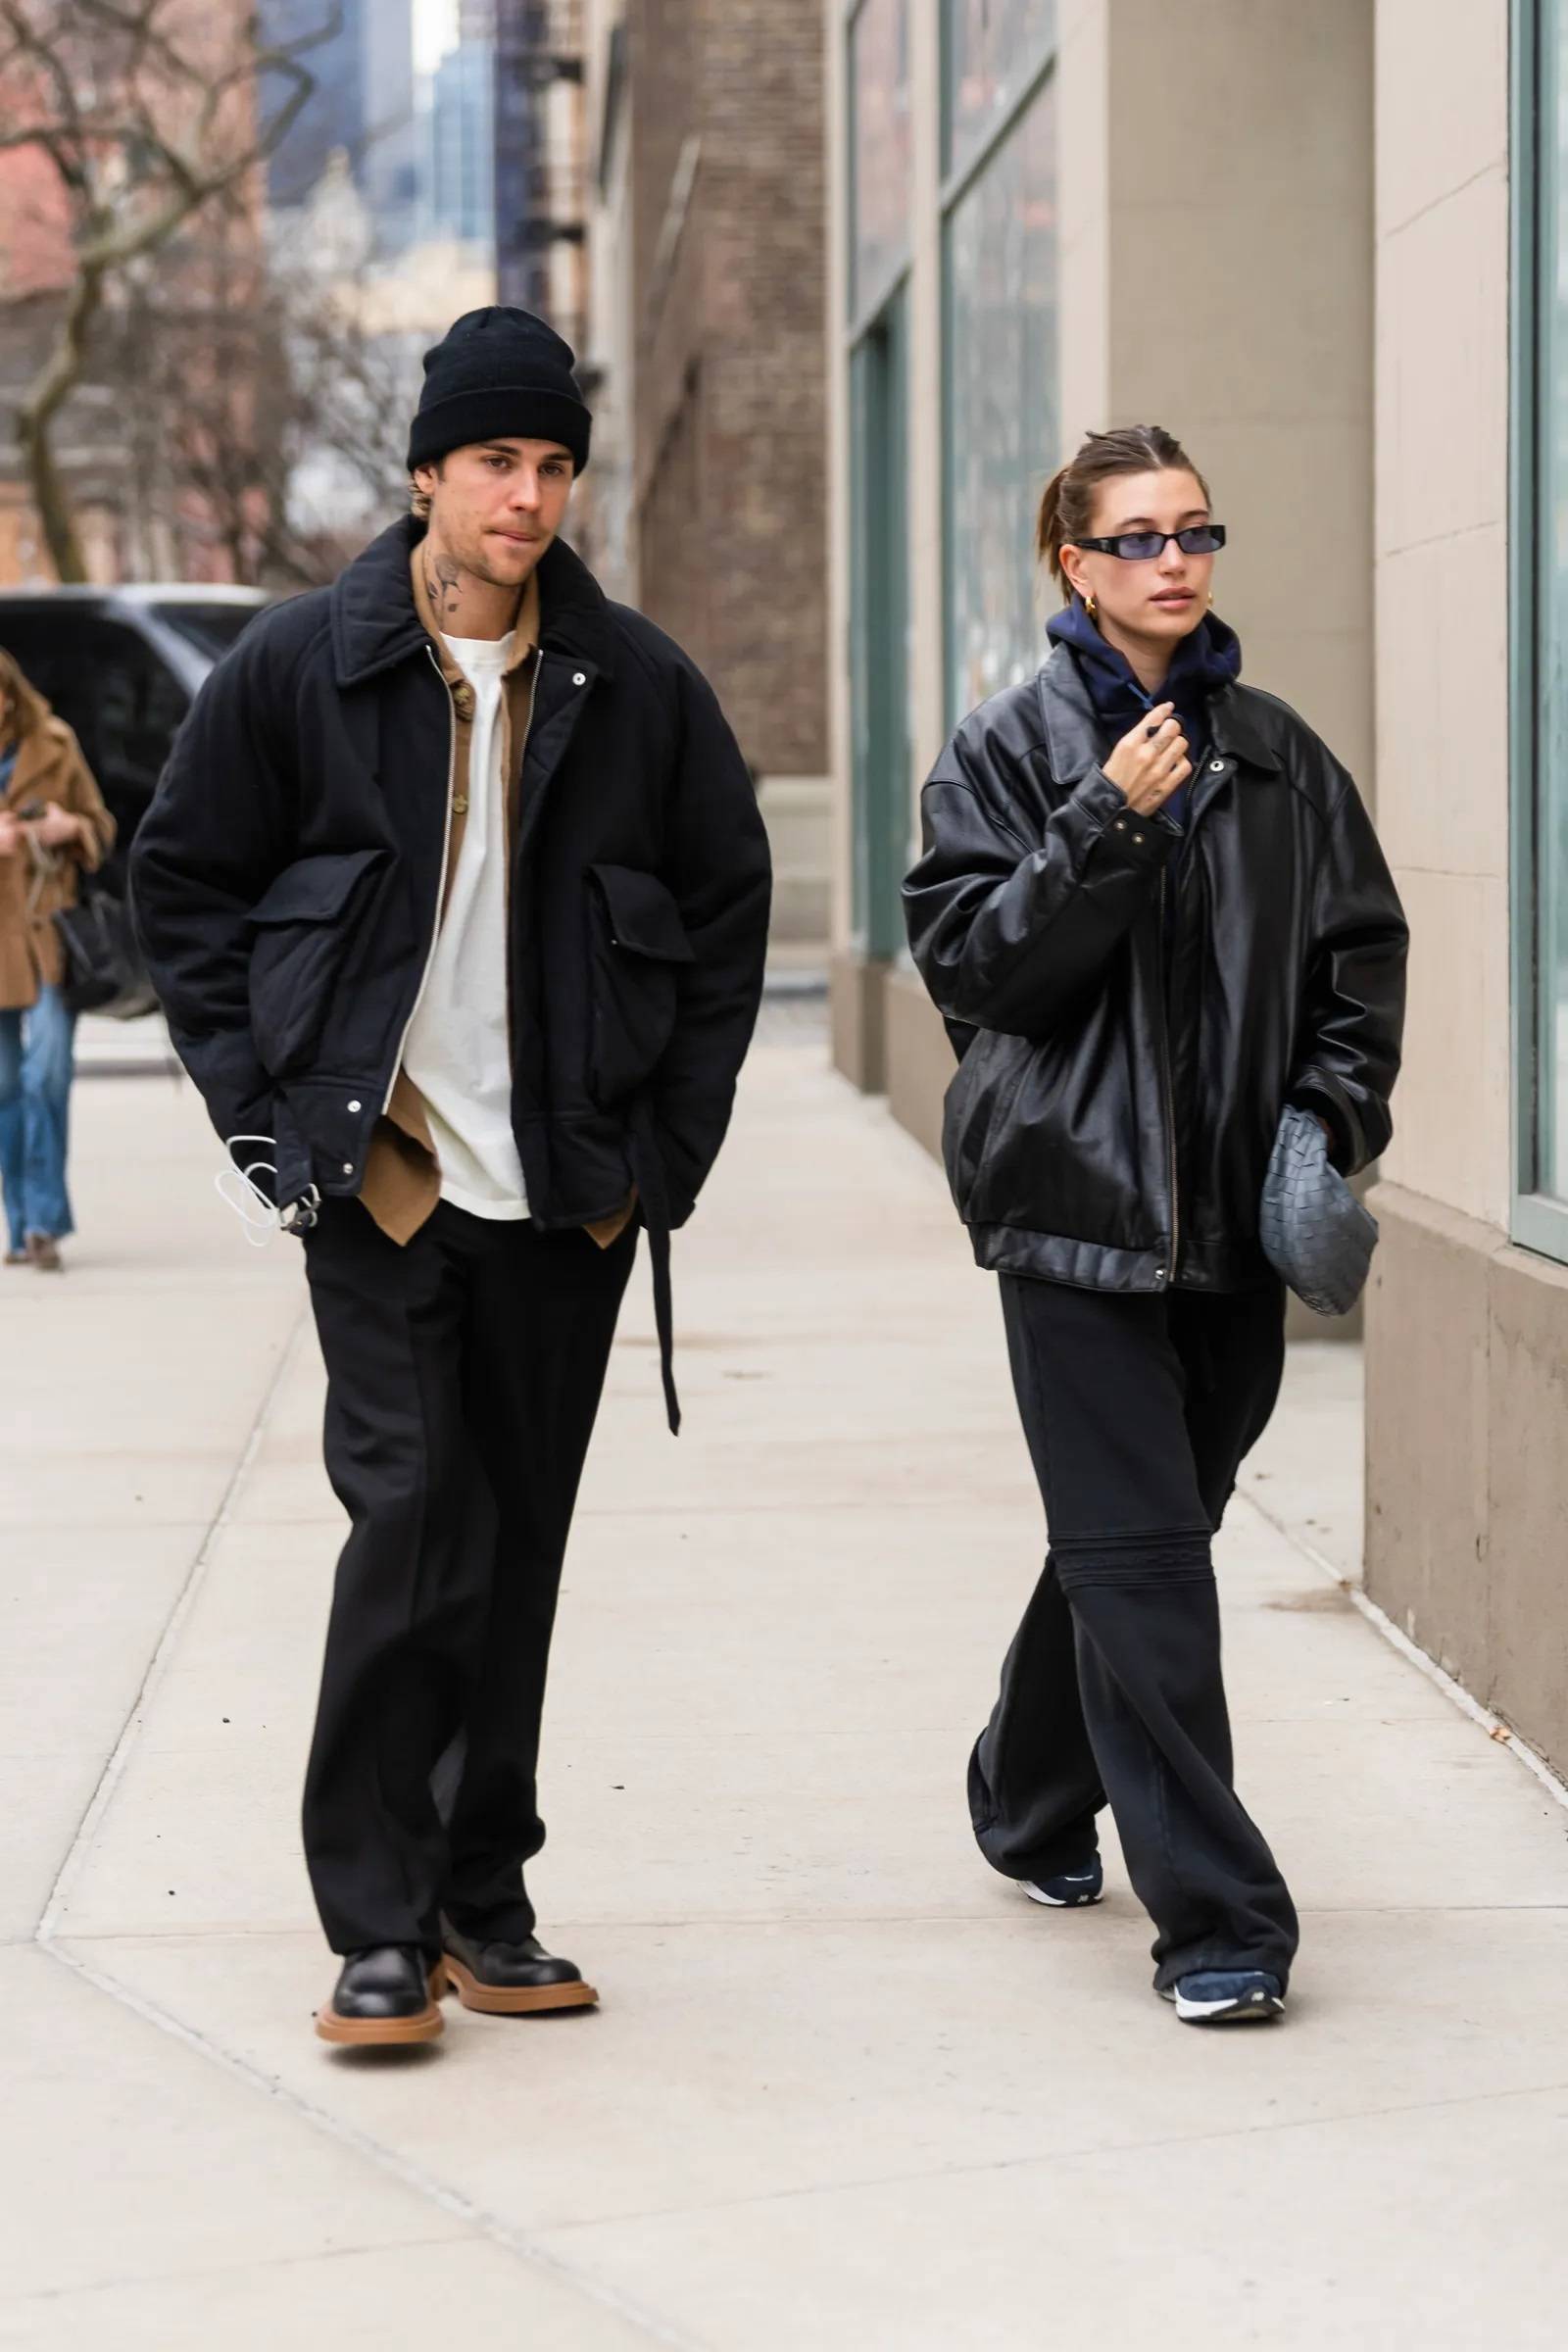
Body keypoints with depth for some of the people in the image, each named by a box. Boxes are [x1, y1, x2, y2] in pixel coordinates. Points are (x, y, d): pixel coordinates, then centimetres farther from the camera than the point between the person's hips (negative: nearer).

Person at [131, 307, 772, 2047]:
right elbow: (182, 880, 7)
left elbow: (728, 907, 12)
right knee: (414, 1515, -11)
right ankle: (381, 1926, -3)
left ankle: (483, 1900, 19)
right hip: (376, 1176, -2)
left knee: (518, 1545, 8)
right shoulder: (298, 667, -1)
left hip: (568, 1190, 3)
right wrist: (264, 1107, -1)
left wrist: (670, 1145, 5)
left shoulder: (638, 688, 4)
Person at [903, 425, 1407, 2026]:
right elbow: (969, 959, -9)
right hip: (1077, 1200, -4)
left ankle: (1029, 1799, 39)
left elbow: (1361, 945, 15)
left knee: (1129, 1533, 15)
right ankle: (1214, 1920, -7)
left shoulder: (1275, 751, 9)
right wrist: (1107, 826, -18)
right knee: (1143, 1553, -9)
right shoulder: (1011, 749, -1)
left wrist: (1335, 1110, 1)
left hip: (1235, 1215, 4)